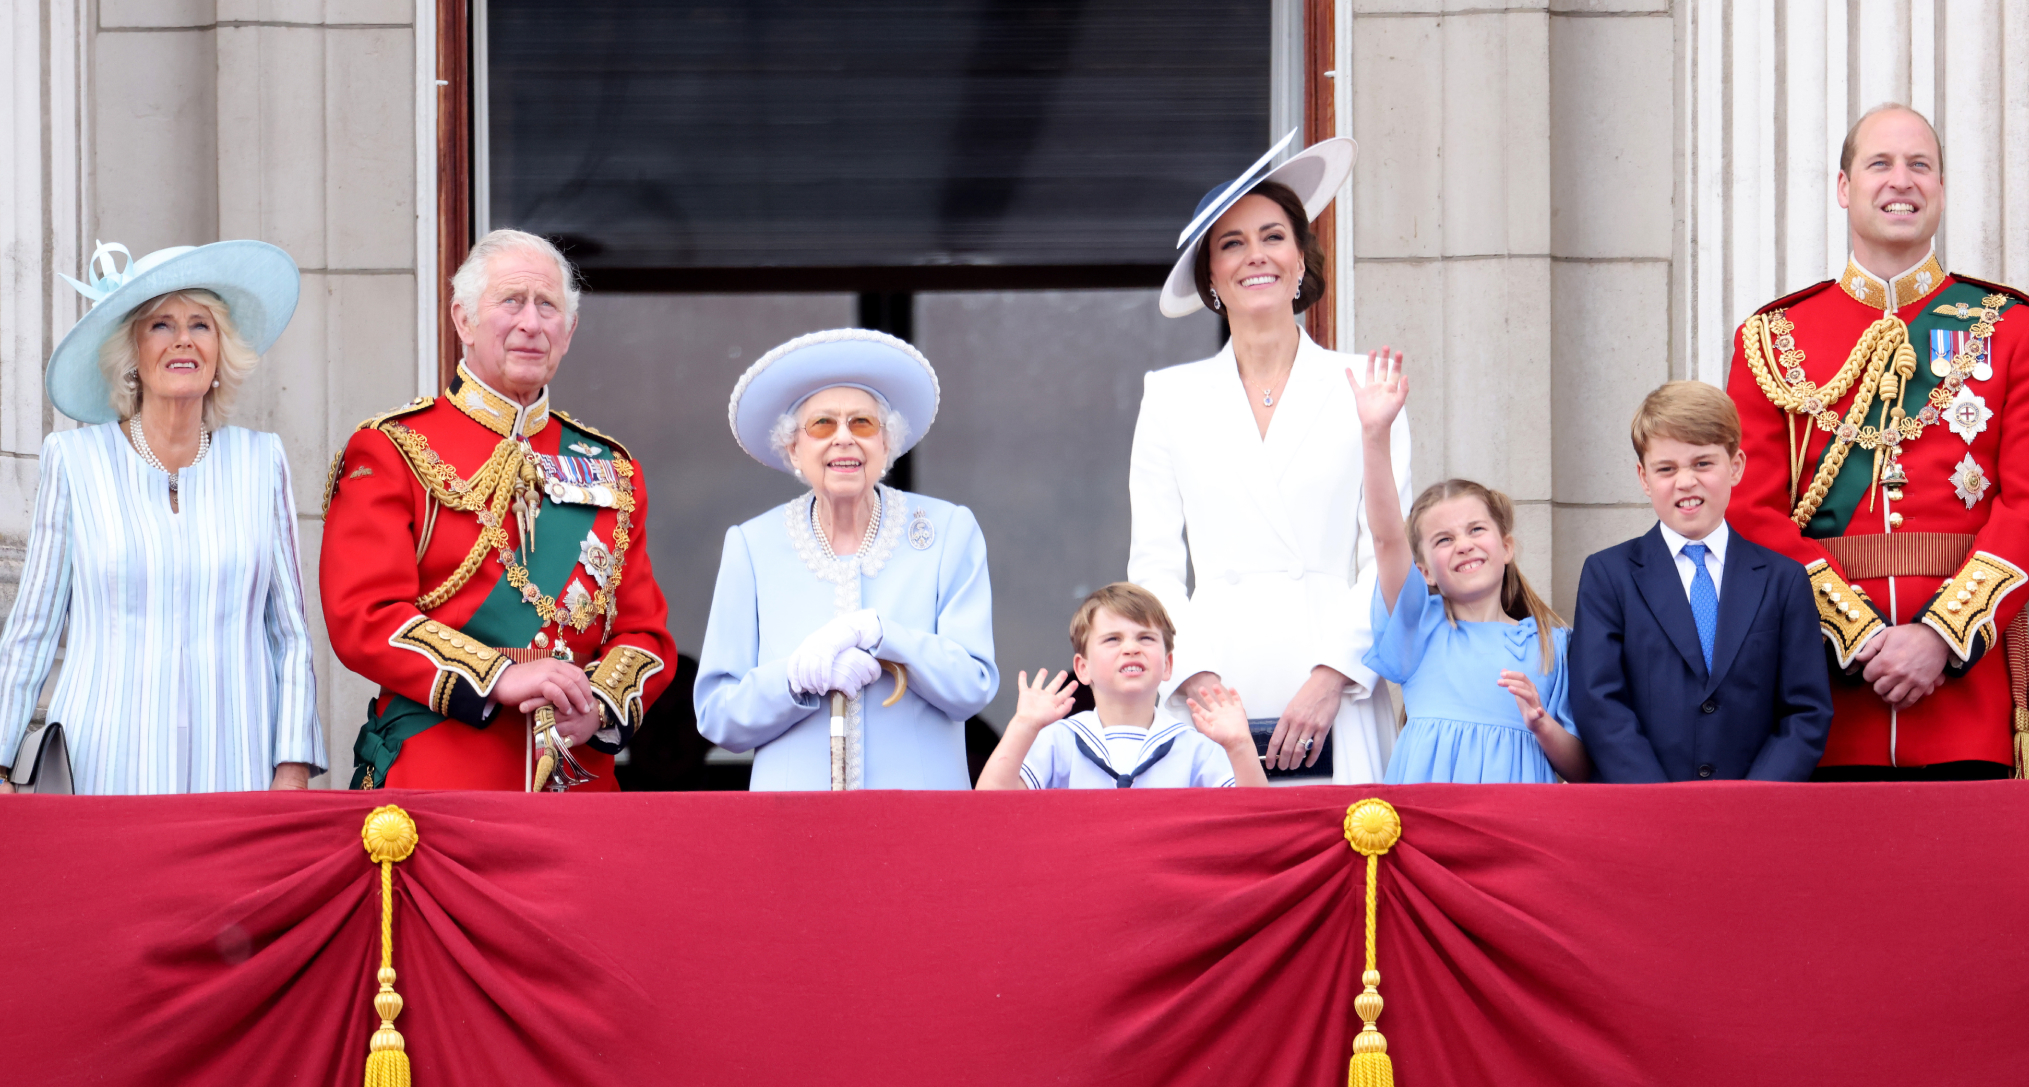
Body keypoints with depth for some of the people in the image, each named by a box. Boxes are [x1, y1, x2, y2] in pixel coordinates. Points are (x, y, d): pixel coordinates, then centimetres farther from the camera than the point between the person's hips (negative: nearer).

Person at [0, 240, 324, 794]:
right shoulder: (76, 459, 4)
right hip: (105, 768, -1)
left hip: (234, 770, 1)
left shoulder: (261, 461, 8)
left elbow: (291, 634, 10)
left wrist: (294, 769, 0)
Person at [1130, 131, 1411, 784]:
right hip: (1213, 704, 1)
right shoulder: (1171, 398, 13)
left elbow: (1388, 558, 3)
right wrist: (1196, 677, -7)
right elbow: (1154, 566, 9)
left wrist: (1330, 677, -9)